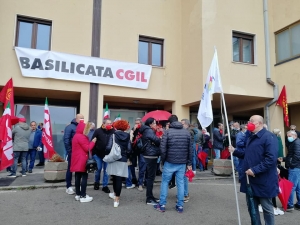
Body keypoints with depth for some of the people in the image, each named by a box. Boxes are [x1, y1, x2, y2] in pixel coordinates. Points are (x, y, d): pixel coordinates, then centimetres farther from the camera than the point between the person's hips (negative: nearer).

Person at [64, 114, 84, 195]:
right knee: (70, 169, 4)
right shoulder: (70, 127, -7)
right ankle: (68, 187, 13)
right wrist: (69, 151, -15)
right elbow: (66, 140, -12)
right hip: (72, 152, -6)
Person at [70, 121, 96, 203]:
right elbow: (87, 148, -16)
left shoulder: (76, 136, 16)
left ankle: (78, 195, 19)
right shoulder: (81, 137, -17)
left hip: (77, 160, 10)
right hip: (81, 160, -10)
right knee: (84, 177, -6)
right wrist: (93, 142, -5)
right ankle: (83, 196, -3)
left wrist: (89, 141, 8)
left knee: (78, 177, 12)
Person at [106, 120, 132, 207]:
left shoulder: (113, 135, -6)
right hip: (123, 160, 1)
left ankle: (115, 194, 34)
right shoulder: (127, 136, 1)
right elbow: (129, 149, -3)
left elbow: (109, 147, -13)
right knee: (119, 178, 3)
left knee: (115, 177, 15)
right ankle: (116, 198, 6)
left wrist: (108, 155, 6)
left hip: (114, 159, -1)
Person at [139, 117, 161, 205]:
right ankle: (149, 199, 2)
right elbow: (157, 140, -20)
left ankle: (150, 196, 24)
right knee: (151, 177, -5)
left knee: (151, 176, 15)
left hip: (150, 155, 10)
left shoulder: (147, 130, 17)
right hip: (151, 156, -10)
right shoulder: (149, 131, -14)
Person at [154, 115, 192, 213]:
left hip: (170, 162, -3)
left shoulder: (168, 132, -8)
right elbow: (190, 149, 5)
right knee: (180, 183, 11)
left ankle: (162, 205, 15)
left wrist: (163, 160, 4)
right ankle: (180, 206, 16)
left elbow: (163, 149, -11)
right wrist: (189, 163, 10)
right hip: (182, 163, 3)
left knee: (164, 182, 10)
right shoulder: (187, 132, 4)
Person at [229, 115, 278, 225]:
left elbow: (271, 159, -25)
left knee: (267, 208, 9)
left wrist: (255, 170, -27)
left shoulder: (269, 137, -16)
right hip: (251, 180, 9)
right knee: (252, 207, 17)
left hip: (263, 181, -8)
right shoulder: (251, 138, 14)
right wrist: (235, 151, 9)